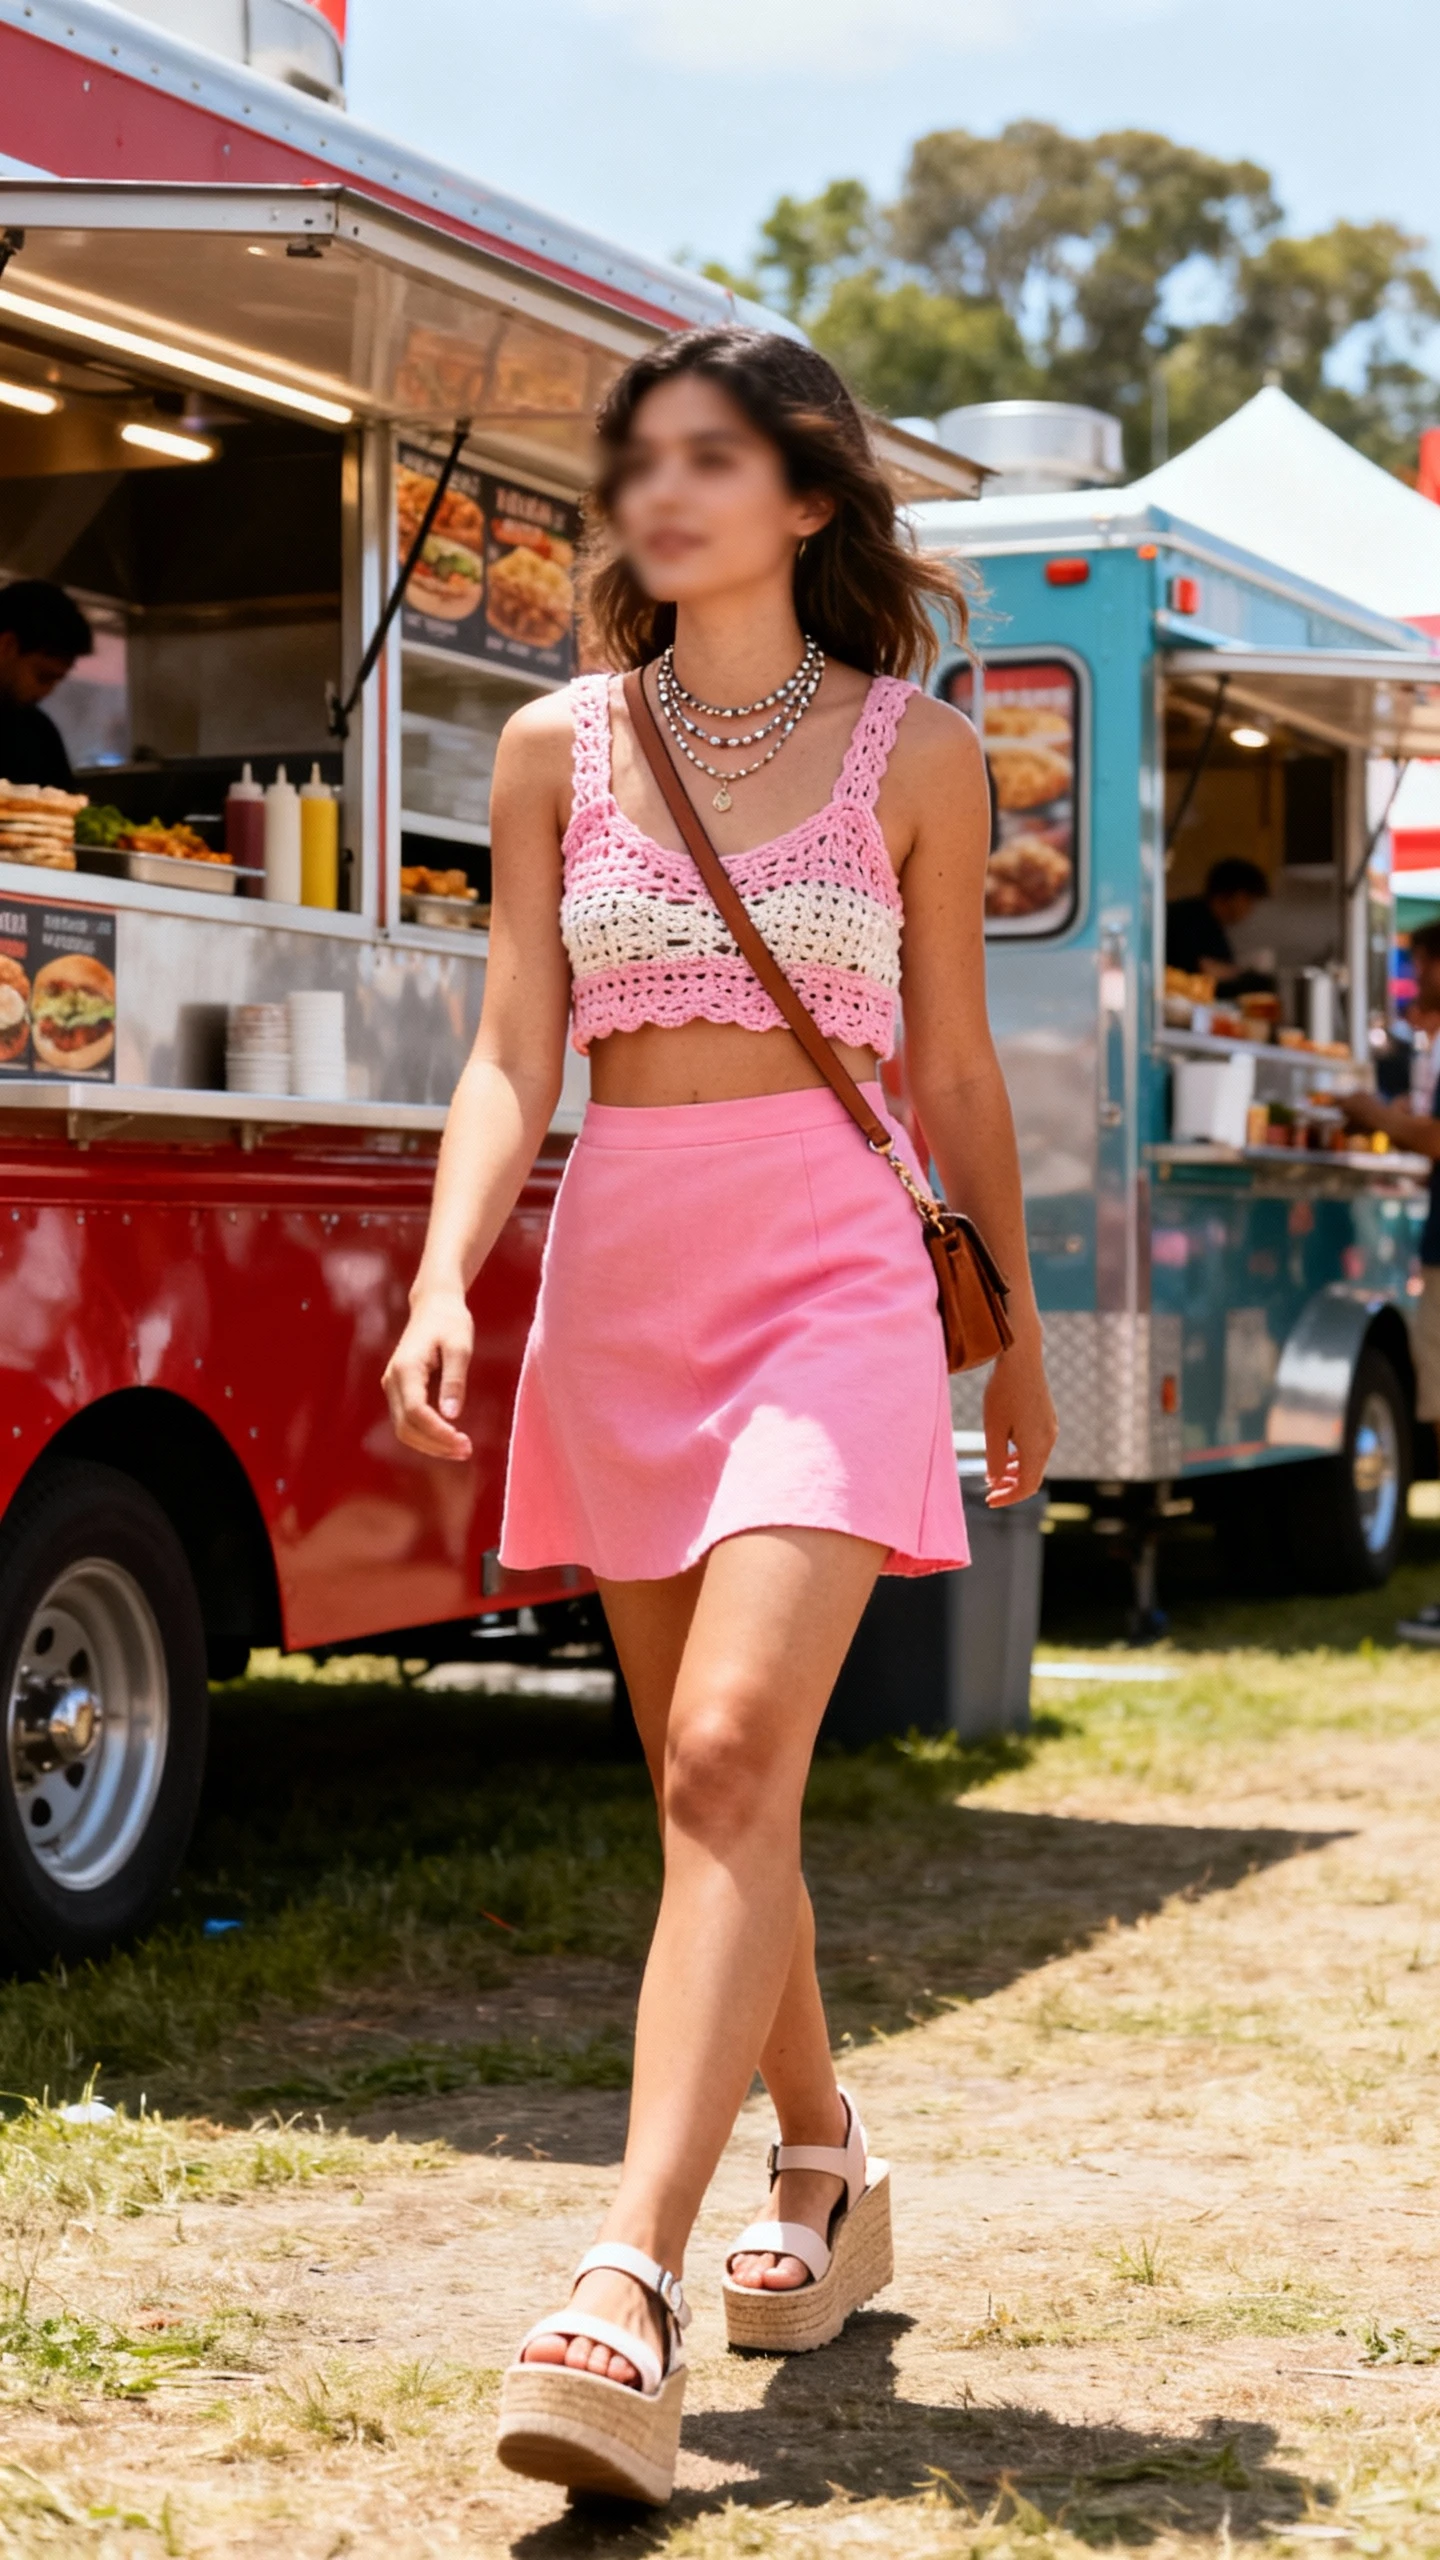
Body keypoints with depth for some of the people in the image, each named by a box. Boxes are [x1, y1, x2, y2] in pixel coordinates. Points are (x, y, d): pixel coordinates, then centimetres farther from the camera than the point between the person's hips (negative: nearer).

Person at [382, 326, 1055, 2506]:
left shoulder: (916, 754, 3)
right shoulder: (560, 751, 8)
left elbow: (956, 1070, 12)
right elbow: (512, 1057, 2)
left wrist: (1019, 1330, 19)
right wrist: (446, 1284, -13)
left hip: (830, 1278, -3)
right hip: (618, 1280, 4)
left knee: (732, 1753, -20)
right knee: (711, 1788, 12)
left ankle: (627, 2295, -26)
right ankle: (826, 2176, 34)